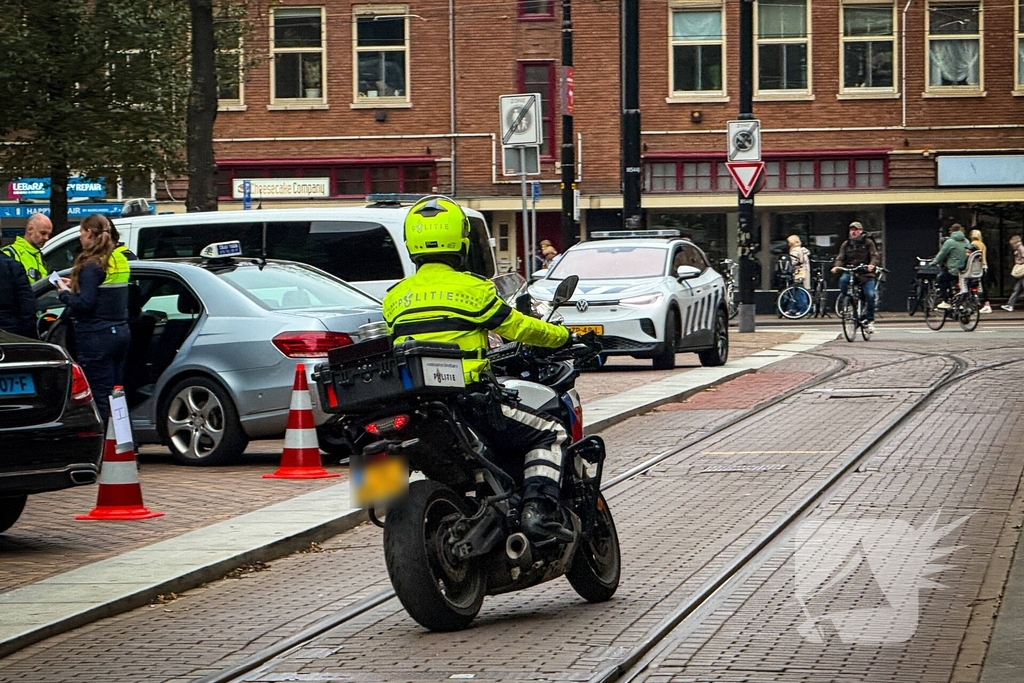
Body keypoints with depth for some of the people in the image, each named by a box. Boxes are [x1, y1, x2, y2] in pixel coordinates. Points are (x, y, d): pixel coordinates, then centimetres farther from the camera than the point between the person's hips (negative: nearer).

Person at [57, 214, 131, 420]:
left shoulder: (92, 265, -15)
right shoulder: (120, 261, 12)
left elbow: (85, 303, -20)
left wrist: (65, 294, -2)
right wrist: (75, 286, 15)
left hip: (97, 337, -9)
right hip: (121, 333, 9)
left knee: (101, 396, -6)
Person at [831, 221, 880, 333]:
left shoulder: (868, 242, 6)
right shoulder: (846, 244, 14)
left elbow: (874, 256, -3)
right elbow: (840, 258, 7)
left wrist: (872, 264, -25)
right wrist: (836, 266, -16)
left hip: (866, 274, -2)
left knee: (870, 295, -18)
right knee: (843, 280, -33)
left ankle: (870, 320, -1)